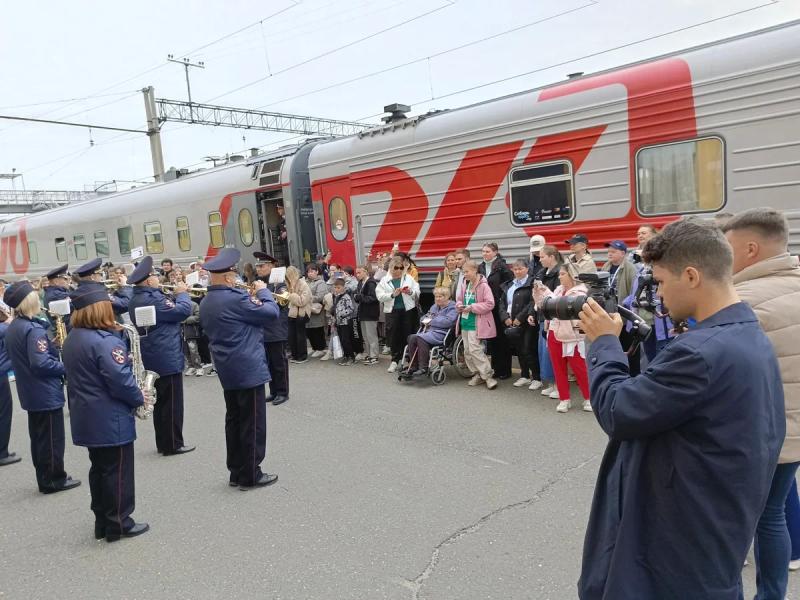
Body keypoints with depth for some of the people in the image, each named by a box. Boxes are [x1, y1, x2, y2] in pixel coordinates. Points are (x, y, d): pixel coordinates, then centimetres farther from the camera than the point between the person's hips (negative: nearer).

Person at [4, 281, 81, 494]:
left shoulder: (12, 328, 8)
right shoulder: (33, 329, -22)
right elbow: (41, 363, -27)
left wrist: (51, 346, 10)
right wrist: (65, 367, -13)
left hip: (29, 392, 9)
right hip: (47, 392, -9)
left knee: (38, 436, 16)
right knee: (52, 438, 3)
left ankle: (44, 480, 25)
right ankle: (55, 480, 13)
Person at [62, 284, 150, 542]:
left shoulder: (72, 338, 8)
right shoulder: (105, 340, -22)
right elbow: (120, 380, -25)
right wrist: (139, 398, -8)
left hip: (86, 416, 9)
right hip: (110, 418, -9)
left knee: (99, 468, 18)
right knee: (117, 470, 3)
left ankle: (102, 522, 27)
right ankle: (118, 524, 14)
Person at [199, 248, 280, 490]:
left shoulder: (206, 302, 8)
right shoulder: (235, 298, -20)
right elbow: (271, 313, -16)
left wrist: (252, 302, 10)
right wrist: (263, 291, -2)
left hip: (227, 370, 9)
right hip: (248, 369, -9)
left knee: (234, 420, 16)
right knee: (252, 423, 1)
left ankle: (236, 472, 24)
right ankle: (250, 475, 9)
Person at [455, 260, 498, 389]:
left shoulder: (483, 286, -12)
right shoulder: (464, 285, 6)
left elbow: (490, 304, -15)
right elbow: (459, 299, 19)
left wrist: (472, 307, -19)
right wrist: (459, 306, -4)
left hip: (476, 323, -7)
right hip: (465, 321, 7)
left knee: (475, 350, -12)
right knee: (467, 351, 10)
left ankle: (488, 376, 0)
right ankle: (477, 374, 23)